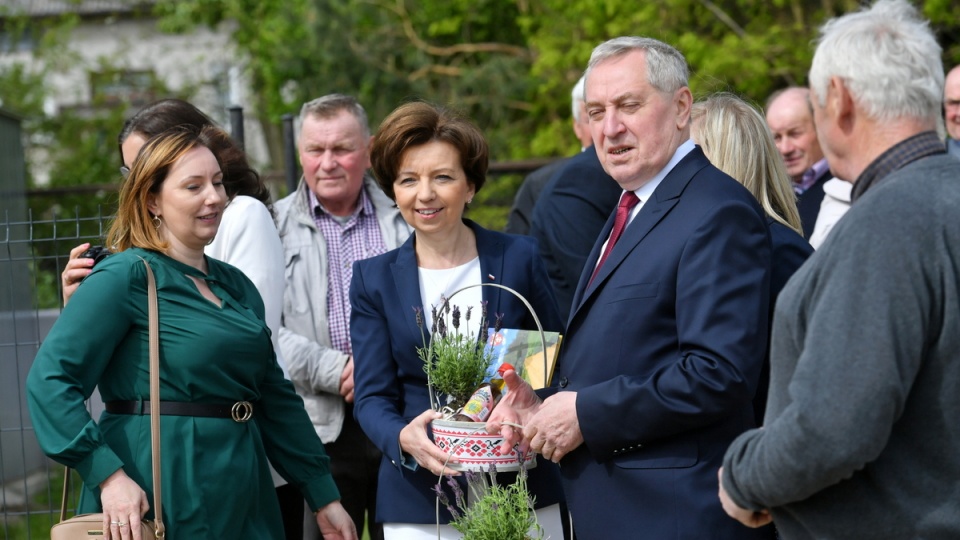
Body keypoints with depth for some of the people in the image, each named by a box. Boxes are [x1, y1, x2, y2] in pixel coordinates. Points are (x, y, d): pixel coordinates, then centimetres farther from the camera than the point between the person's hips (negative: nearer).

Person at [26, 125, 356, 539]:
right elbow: (50, 379, -16)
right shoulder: (126, 276, -8)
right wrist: (108, 474, -24)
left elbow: (275, 396, 17)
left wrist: (324, 495, 15)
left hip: (242, 497, 7)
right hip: (158, 504, -7)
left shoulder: (236, 286, 13)